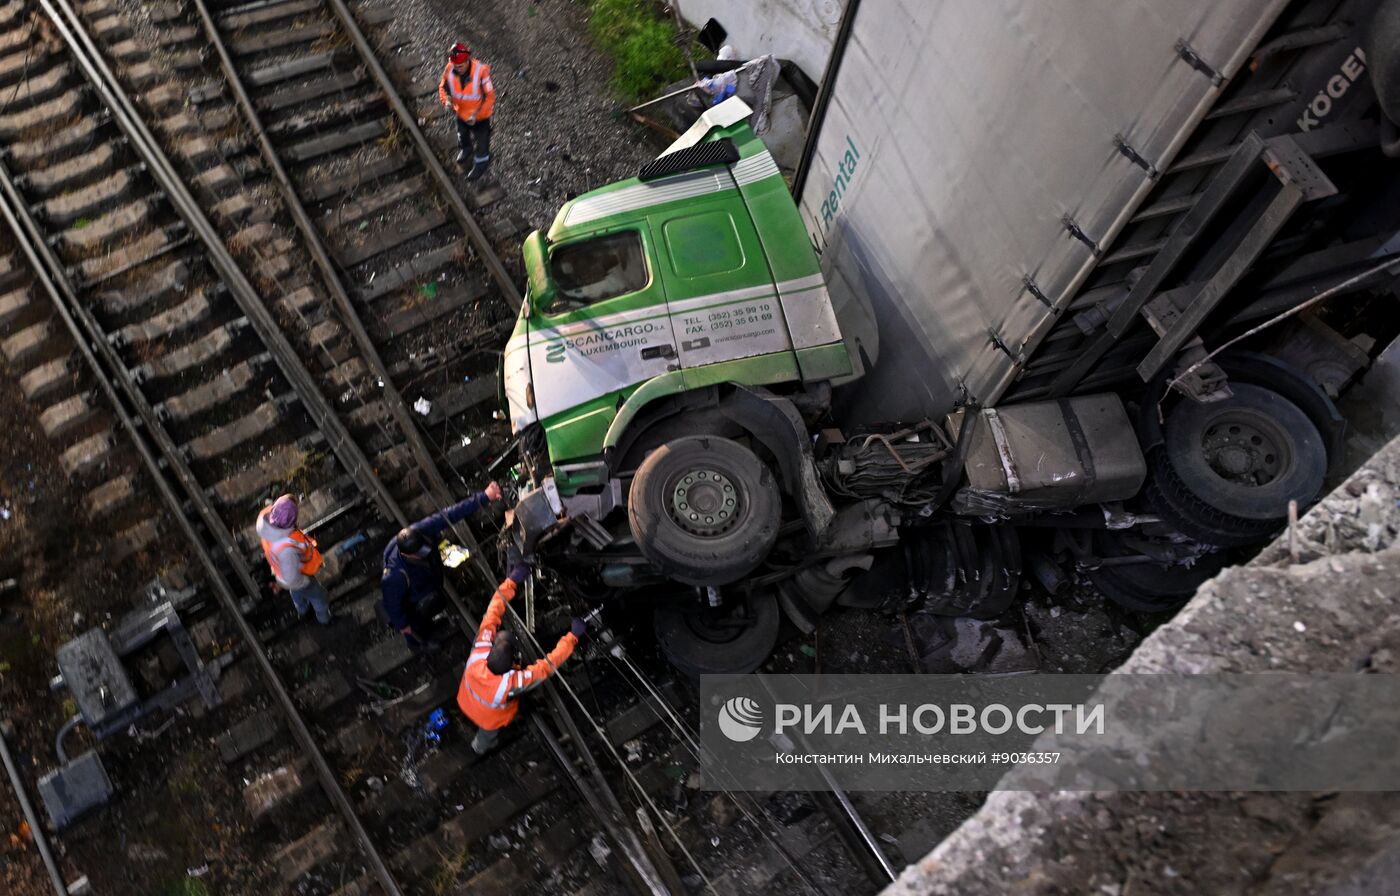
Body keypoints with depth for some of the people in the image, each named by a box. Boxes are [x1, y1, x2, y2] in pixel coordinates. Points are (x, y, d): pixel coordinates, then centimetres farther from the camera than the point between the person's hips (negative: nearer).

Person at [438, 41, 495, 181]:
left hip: (480, 115, -4)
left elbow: (490, 97, -27)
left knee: (481, 139, 20)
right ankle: (466, 149, 65)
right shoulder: (449, 70, -23)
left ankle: (481, 165, 47)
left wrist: (476, 114, -35)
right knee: (462, 134, 32)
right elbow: (443, 86, -3)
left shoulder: (481, 71, -36)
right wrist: (446, 100, -25)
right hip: (461, 112, 4)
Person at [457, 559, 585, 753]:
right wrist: (572, 636, -38)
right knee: (487, 736, 34)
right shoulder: (510, 683, -50)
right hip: (489, 720, -3)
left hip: (465, 703, 3)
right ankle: (480, 747, 67)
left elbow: (492, 615, -36)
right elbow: (547, 665, -42)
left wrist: (511, 582, -33)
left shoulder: (477, 656, -42)